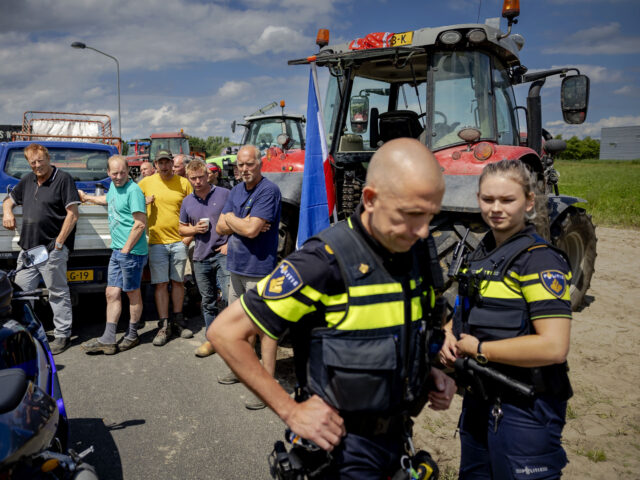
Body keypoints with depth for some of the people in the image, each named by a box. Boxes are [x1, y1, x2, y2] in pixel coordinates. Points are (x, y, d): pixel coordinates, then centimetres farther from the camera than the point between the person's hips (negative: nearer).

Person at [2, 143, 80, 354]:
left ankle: (62, 335, 13)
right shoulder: (27, 181, 15)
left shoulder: (63, 179, -7)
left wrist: (58, 243, -14)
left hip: (52, 250, -7)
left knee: (58, 293, 2)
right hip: (27, 248, 7)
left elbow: (72, 215, -12)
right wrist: (7, 212, 4)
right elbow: (9, 200, 29)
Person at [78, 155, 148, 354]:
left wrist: (126, 249, -15)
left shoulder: (133, 190, -14)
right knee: (111, 293, 6)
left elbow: (140, 224, -18)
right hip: (117, 250, 8)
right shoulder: (114, 186, 13)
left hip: (132, 251, -8)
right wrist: (87, 197, 47)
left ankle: (132, 336, 20)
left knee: (132, 293, 5)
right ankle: (108, 340, 10)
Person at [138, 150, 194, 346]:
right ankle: (164, 326, 8)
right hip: (157, 242, 0)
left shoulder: (184, 183, 3)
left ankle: (178, 320, 23)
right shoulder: (147, 182, 3)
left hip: (179, 241, 1)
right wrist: (143, 201, -7)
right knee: (161, 284, 1)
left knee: (178, 281, 10)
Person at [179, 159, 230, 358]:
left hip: (222, 254, -5)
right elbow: (181, 229, 21)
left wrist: (231, 243, -10)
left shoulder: (224, 194, -2)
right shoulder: (187, 202, 12)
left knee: (229, 297, -14)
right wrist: (194, 229, -1)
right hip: (200, 258, 5)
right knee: (208, 302, 12)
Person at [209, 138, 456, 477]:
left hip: (397, 433, 7)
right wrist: (290, 411, -20)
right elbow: (225, 332, -22)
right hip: (342, 445, -6)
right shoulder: (324, 261, -25)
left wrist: (427, 372, -2)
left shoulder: (420, 252, -4)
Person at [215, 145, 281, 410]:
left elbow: (252, 230, -23)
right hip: (237, 267, 9)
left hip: (259, 270, -9)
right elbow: (220, 228, 6)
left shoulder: (269, 190, -14)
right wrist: (244, 222, -12)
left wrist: (231, 217, -4)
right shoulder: (236, 191, 12)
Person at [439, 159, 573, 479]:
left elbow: (554, 347, -27)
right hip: (478, 400, 8)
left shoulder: (541, 261, -18)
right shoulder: (481, 253, 7)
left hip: (525, 409, -8)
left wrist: (479, 349, -19)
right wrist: (449, 334, -1)